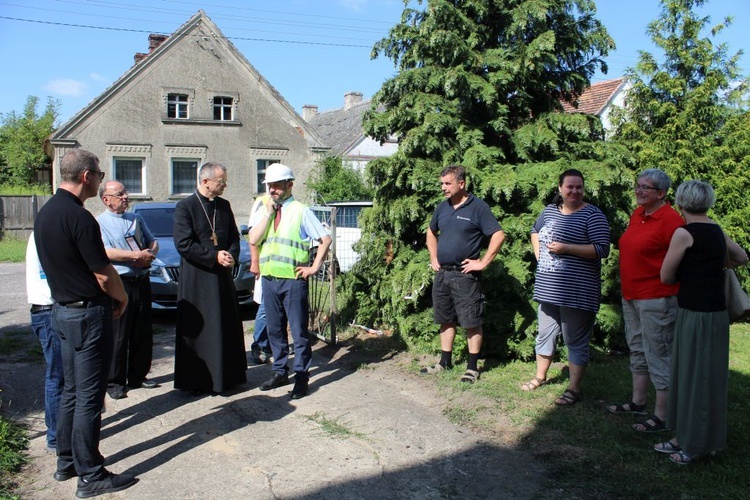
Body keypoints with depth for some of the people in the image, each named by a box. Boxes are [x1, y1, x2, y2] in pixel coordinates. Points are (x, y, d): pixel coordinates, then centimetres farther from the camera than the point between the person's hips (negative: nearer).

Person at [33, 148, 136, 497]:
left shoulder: (46, 212, 8)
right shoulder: (78, 216, -21)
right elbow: (103, 273, -19)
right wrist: (122, 299, 0)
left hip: (63, 309, 9)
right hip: (89, 313, -9)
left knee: (72, 390, 19)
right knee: (89, 396, -1)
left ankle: (67, 461, 30)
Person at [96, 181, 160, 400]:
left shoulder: (136, 219, 15)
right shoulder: (100, 223, -4)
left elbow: (153, 242, 16)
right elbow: (107, 252, -16)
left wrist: (150, 255, -6)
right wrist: (137, 255, -15)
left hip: (142, 281, 6)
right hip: (119, 283, -6)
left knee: (143, 332, 11)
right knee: (118, 335, -1)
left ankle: (138, 376, 23)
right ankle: (114, 381, 9)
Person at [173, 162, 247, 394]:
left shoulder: (224, 205, 10)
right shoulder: (185, 207, -8)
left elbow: (234, 236, 16)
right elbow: (183, 244, -15)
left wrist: (231, 255, -4)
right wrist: (215, 256, -17)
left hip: (222, 275, 6)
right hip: (196, 278, -5)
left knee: (227, 328, 10)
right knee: (198, 330, 1)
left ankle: (226, 375, 21)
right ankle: (196, 380, 11)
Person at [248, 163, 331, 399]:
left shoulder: (300, 211, -4)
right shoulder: (262, 212, 9)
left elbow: (325, 239, -5)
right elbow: (253, 240, -5)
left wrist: (314, 267, -7)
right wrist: (269, 212, -8)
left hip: (293, 280, -5)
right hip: (269, 279, 5)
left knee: (299, 330, 1)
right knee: (275, 329, 14)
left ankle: (301, 377, 10)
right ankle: (280, 372, 27)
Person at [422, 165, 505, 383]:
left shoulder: (477, 207, -9)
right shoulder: (442, 207, 10)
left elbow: (499, 235, -14)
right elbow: (431, 232, 27)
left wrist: (483, 262, -15)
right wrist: (433, 258, 16)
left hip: (465, 275, -7)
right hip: (442, 273, 7)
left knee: (471, 322, 0)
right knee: (445, 319, 14)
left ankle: (472, 367, 10)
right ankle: (445, 361, 26)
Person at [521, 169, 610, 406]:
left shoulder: (592, 215, -9)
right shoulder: (550, 210, 10)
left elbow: (602, 249, -18)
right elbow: (535, 232, 30)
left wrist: (565, 248, -21)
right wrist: (539, 254, 14)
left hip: (577, 293, -6)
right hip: (548, 288, 6)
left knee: (575, 341, 4)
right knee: (545, 334, 18)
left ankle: (574, 389, 15)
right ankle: (540, 376, 36)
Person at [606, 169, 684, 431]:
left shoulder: (670, 220, -17)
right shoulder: (637, 214, 9)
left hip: (656, 300, -9)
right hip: (631, 296, 9)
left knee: (658, 355, -1)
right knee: (637, 350, 20)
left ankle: (662, 415, 10)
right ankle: (638, 402, 35)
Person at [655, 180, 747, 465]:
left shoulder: (684, 233, -13)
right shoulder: (717, 232, 9)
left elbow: (666, 276, -6)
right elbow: (741, 258, 28)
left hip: (696, 315, -8)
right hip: (715, 312, 8)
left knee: (697, 378, 2)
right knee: (690, 375, 15)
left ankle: (697, 445, 14)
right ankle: (686, 438, 26)